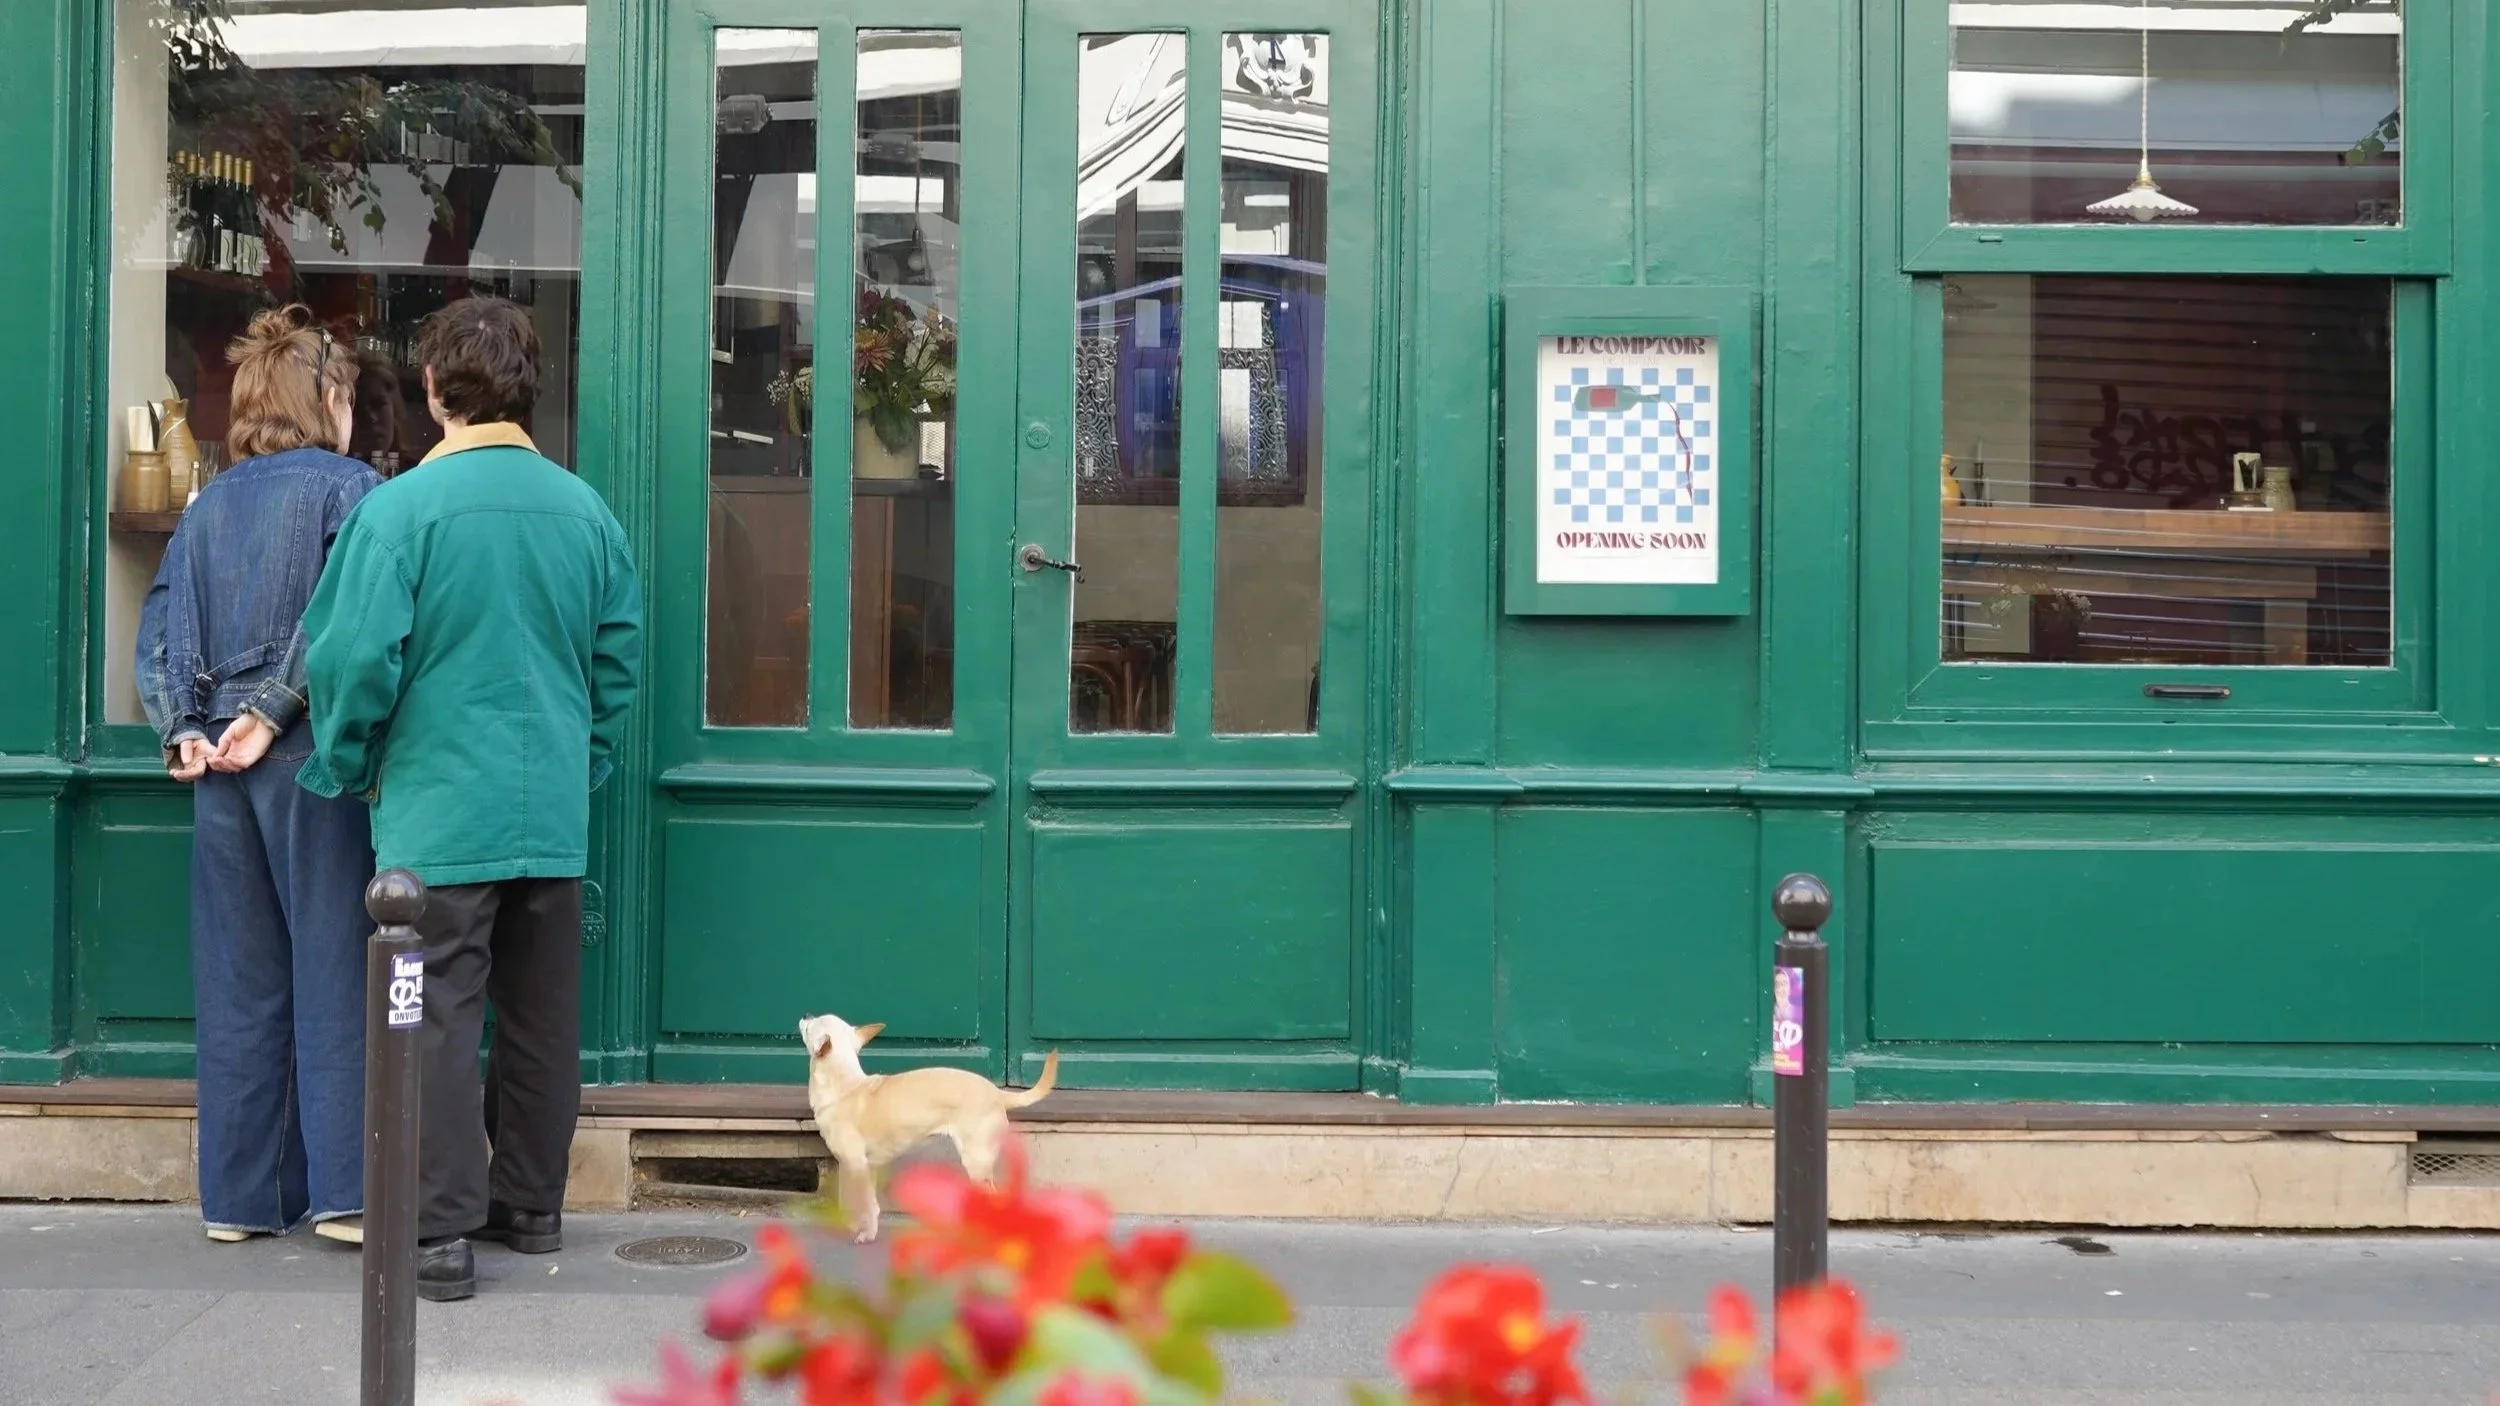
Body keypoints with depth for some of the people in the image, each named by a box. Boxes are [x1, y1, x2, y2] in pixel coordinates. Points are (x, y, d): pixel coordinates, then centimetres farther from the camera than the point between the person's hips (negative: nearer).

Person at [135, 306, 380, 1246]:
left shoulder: (210, 505, 14)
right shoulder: (348, 488, -2)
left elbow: (161, 629, 6)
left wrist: (184, 728, -1)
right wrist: (275, 710, -13)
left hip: (220, 764, 5)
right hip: (310, 755, -5)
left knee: (238, 980, 8)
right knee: (332, 967, -1)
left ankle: (239, 1194, 12)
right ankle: (342, 1191, -1)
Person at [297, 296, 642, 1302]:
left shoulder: (401, 508, -12)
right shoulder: (584, 511, 3)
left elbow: (357, 657, -13)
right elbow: (621, 654, 9)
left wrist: (346, 767, 4)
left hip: (439, 809, -5)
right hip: (553, 809, 5)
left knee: (439, 1017, 0)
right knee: (541, 1013, 13)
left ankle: (443, 1230, 0)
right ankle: (531, 1205, 24)